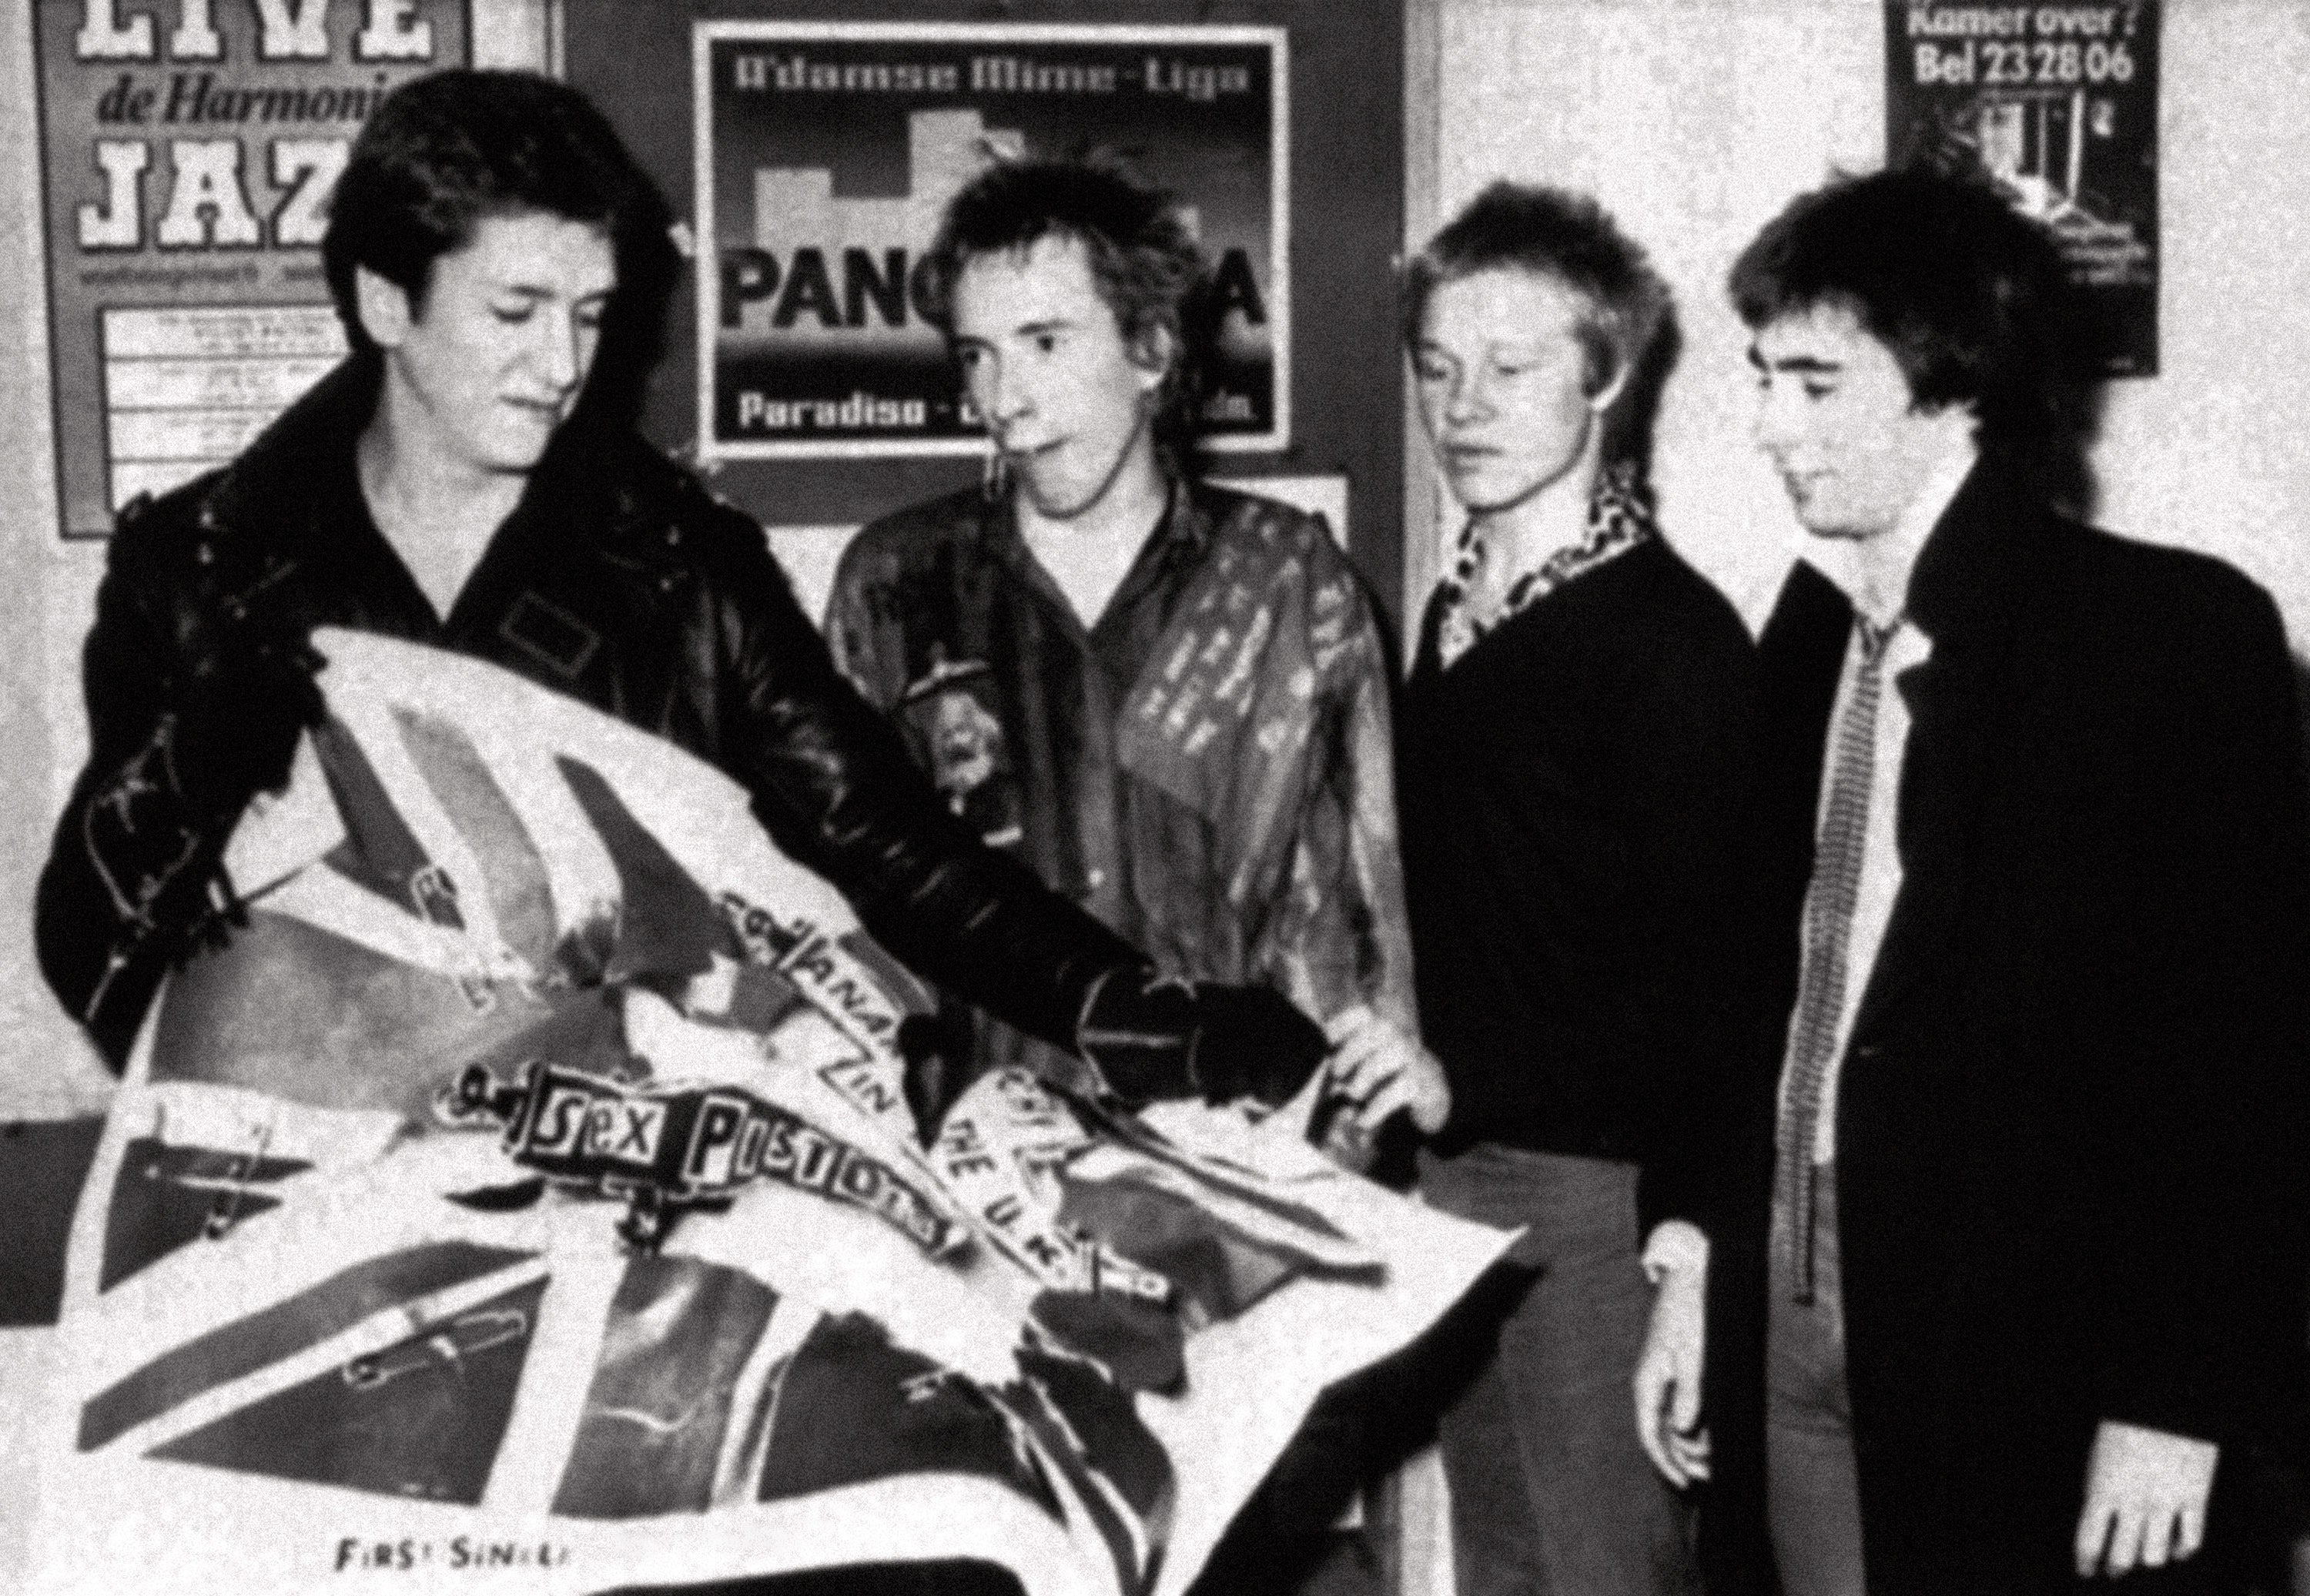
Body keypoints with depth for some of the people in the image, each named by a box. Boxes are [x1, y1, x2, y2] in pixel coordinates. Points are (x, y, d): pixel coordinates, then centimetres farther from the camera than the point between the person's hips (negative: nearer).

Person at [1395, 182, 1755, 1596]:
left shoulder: (1672, 634, -11)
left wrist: (1686, 1263, -21)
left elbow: (1707, 977, -16)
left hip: (1592, 1196, -7)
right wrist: (1408, 1134, 11)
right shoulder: (1455, 612, 12)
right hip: (1450, 1175, 7)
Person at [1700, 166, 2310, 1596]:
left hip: (2027, 1370, -5)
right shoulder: (1815, 631, 8)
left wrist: (2179, 1402, -14)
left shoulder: (2179, 631, -10)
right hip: (1799, 1317, 5)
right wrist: (1698, 1269, 7)